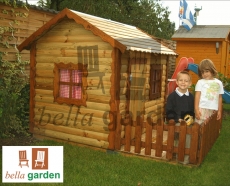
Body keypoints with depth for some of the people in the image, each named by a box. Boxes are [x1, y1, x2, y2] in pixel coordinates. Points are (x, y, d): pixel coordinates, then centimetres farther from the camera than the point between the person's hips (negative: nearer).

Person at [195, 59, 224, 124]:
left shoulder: (218, 83, 11)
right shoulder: (200, 82, 1)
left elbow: (220, 97, 14)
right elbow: (197, 96, -2)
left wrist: (219, 111, 13)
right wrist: (196, 109, -7)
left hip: (213, 110, 3)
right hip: (202, 109, -3)